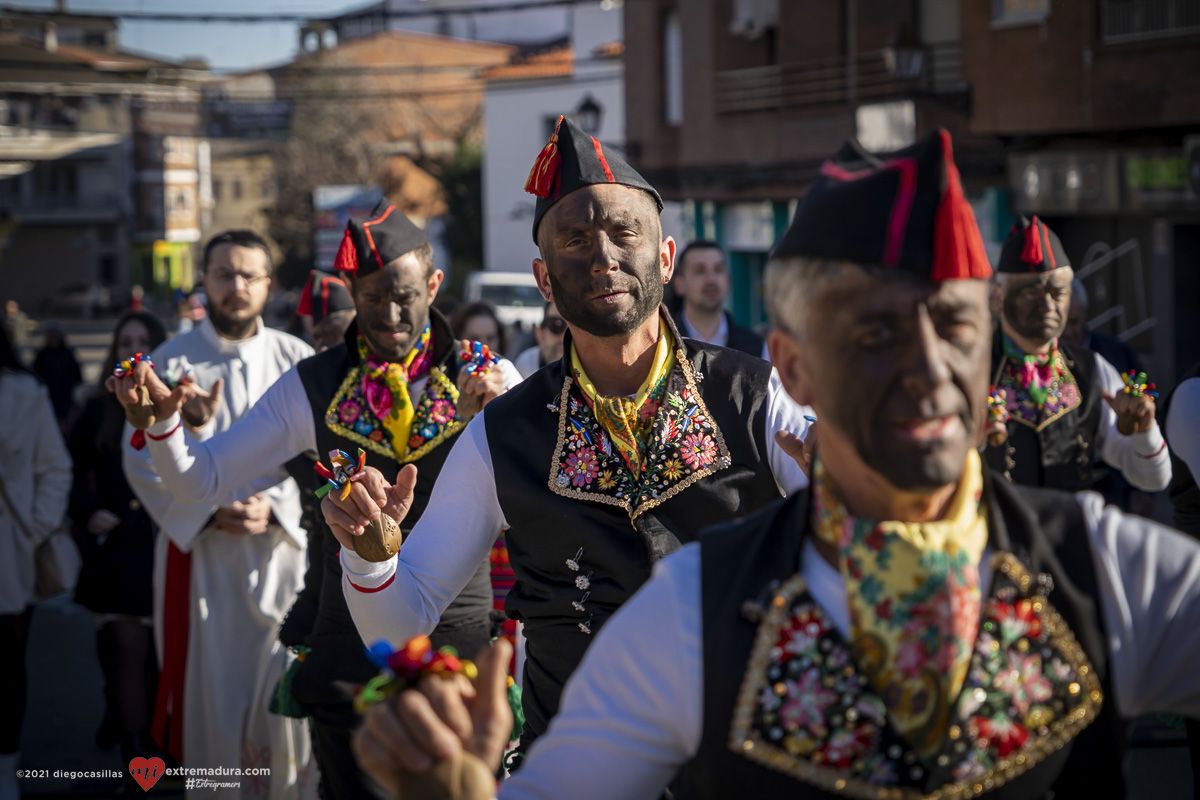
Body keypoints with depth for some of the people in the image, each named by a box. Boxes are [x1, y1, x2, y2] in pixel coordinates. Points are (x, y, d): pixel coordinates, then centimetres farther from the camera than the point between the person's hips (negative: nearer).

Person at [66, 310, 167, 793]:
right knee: (127, 650, -6)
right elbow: (72, 474, 10)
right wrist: (87, 513, -5)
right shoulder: (97, 411, 7)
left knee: (157, 652, 7)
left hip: (168, 548, 0)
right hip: (114, 548, 0)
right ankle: (136, 759, 2)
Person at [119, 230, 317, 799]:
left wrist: (274, 507, -12)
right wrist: (209, 511, -11)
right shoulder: (170, 364, 3)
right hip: (200, 553, 0)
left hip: (282, 549, 0)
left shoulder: (296, 359, 6)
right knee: (212, 696, 1)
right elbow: (143, 459, -1)